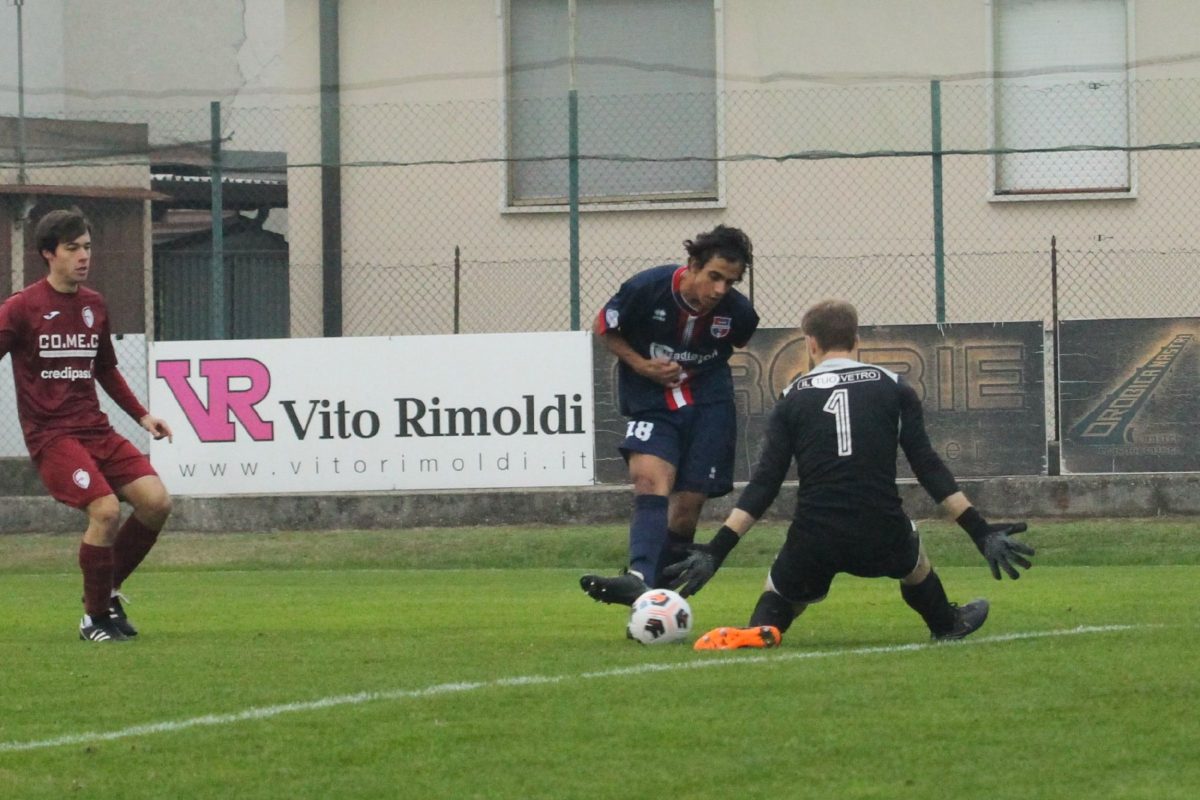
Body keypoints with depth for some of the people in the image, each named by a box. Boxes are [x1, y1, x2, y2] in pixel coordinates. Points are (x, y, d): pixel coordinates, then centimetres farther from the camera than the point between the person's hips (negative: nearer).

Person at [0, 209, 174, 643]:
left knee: (156, 500, -9)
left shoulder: (94, 306, 13)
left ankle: (107, 590, 11)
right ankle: (95, 619, -4)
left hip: (95, 429, 6)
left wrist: (141, 415, 22)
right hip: (51, 434, -6)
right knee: (106, 510, -22)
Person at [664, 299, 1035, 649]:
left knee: (778, 598, 23)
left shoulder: (793, 397, 9)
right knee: (912, 552, 35)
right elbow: (928, 466, 3)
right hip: (882, 541, 1)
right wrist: (981, 531, 4)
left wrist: (715, 550, 2)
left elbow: (764, 483, 2)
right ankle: (947, 625, 47)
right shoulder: (892, 388, 9)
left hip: (813, 544, -1)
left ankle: (760, 629, -9)